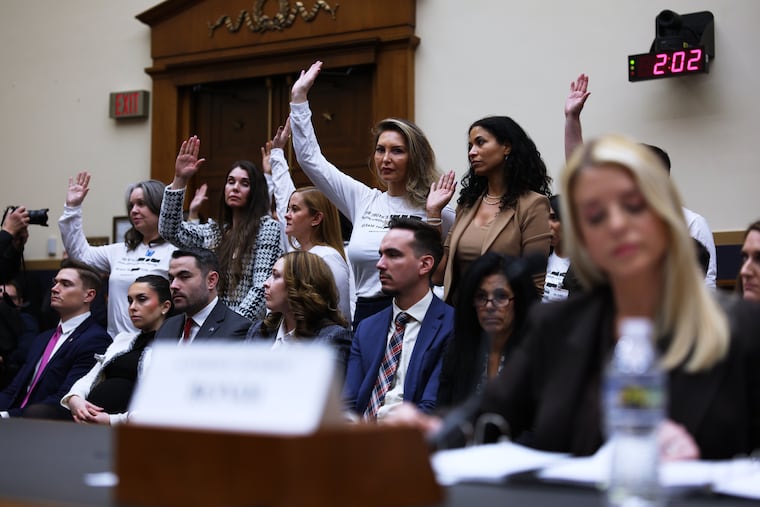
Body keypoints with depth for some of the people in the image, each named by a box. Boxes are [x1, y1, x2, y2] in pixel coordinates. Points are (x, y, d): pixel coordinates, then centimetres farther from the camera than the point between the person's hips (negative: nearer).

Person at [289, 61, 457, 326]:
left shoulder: (439, 213, -2)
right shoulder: (362, 200, 11)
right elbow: (309, 157, 14)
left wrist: (433, 214, -16)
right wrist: (299, 97, 11)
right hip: (365, 315, 4)